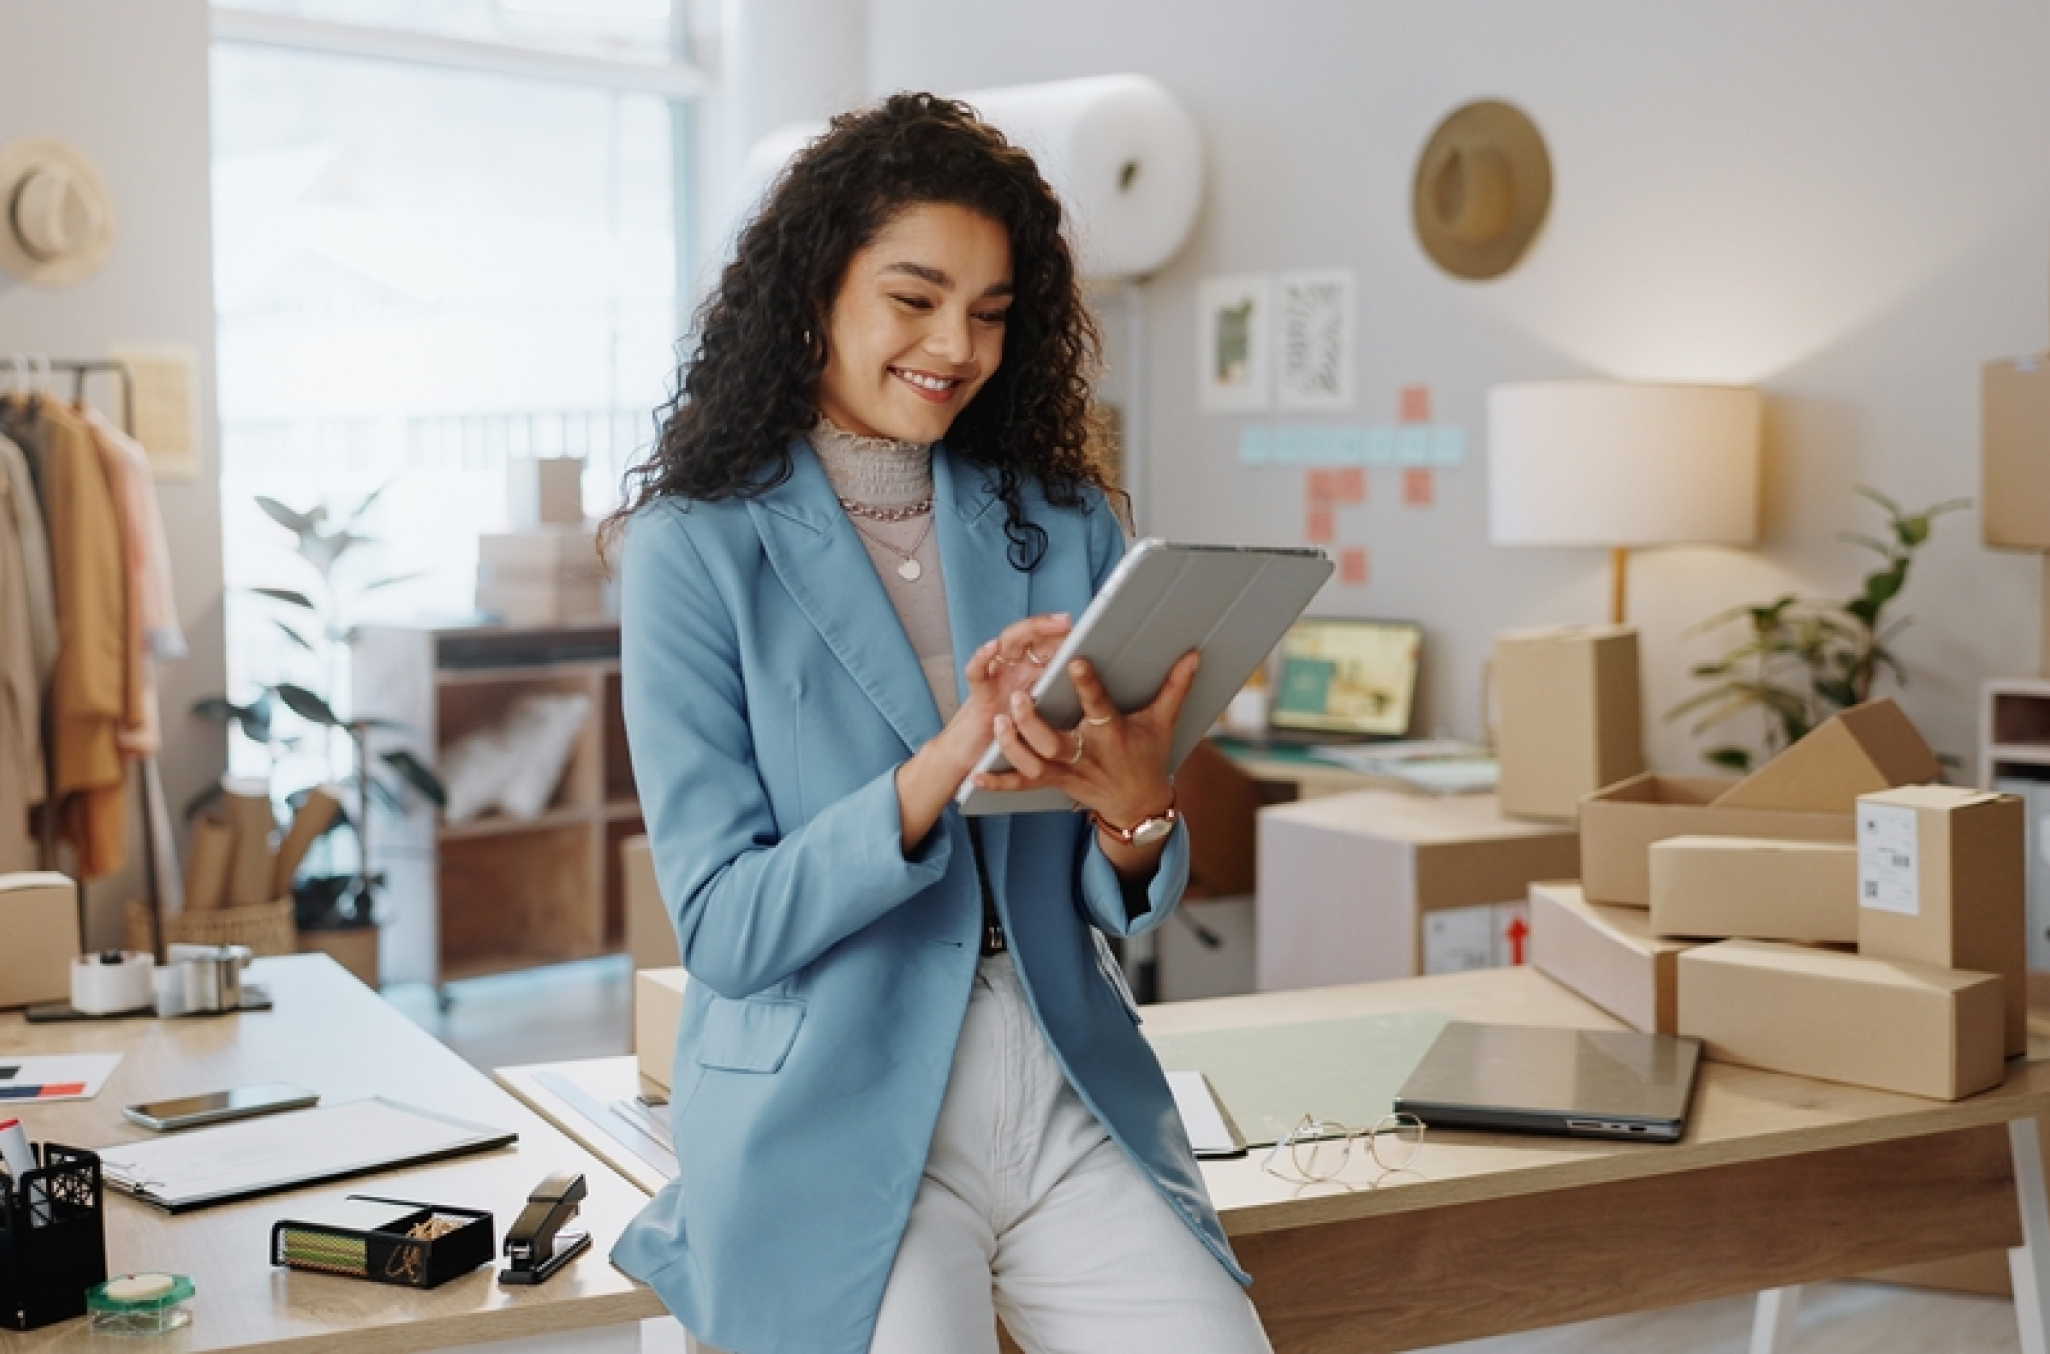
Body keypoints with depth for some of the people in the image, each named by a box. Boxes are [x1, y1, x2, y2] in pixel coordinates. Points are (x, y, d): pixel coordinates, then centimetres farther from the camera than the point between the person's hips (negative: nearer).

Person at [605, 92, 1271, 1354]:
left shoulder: (1064, 524, 8)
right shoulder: (700, 548, -3)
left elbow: (1123, 908, 8)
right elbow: (726, 929, -9)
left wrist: (1136, 804, -15)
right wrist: (943, 767, -23)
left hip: (1075, 1098, 3)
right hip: (835, 1120, -3)